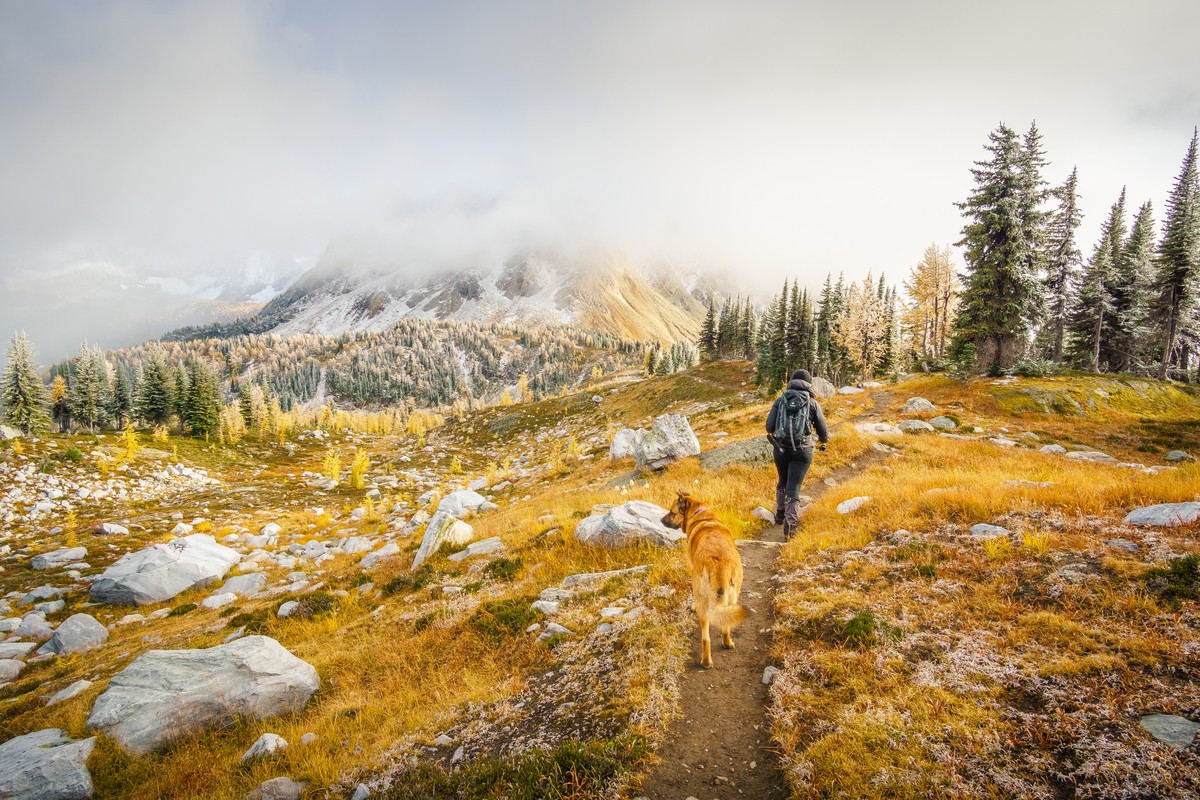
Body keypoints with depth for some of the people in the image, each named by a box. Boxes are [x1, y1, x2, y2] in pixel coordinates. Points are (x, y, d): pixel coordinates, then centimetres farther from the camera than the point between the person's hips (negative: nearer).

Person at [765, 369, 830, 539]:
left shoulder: (780, 400, 3)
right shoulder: (813, 403, -1)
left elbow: (769, 426, -3)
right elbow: (823, 431, 3)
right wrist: (823, 440, 27)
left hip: (781, 449, 2)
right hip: (802, 451, -2)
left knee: (783, 482, 23)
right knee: (793, 488, 0)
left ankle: (780, 514, 37)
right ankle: (790, 522, -13)